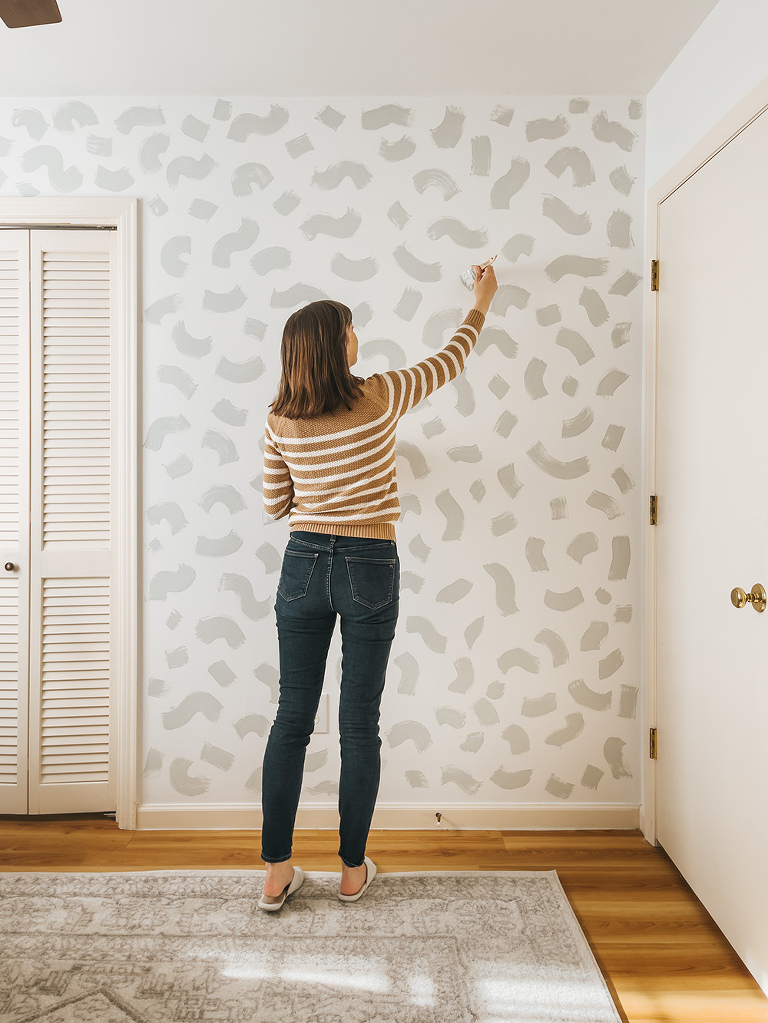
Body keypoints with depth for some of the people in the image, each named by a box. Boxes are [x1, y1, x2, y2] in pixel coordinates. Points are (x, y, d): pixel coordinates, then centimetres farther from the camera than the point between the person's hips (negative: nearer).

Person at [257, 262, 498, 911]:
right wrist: (482, 301, 25)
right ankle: (353, 870, 24)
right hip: (369, 567, -3)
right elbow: (450, 361, 8)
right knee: (360, 723, 8)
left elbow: (275, 507, 9)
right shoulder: (379, 399, -8)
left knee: (292, 718, 10)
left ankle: (277, 873, 19)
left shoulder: (281, 422, 0)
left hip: (303, 564, 3)